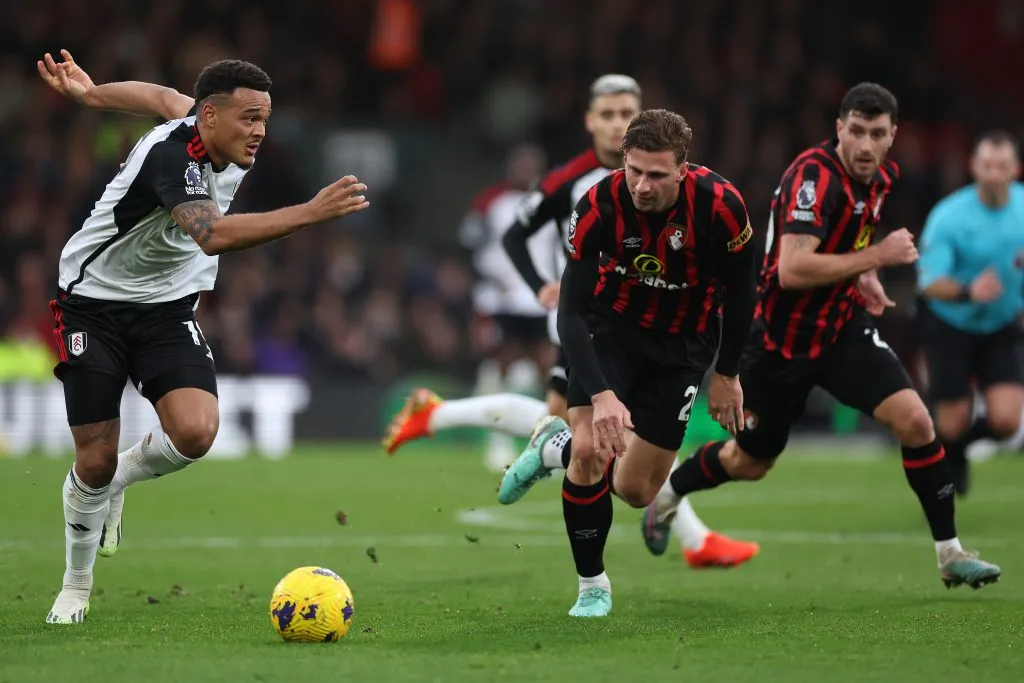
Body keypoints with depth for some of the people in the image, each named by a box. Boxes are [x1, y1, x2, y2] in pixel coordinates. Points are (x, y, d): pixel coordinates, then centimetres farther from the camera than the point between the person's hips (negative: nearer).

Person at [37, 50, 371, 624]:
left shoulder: (231, 150, -6)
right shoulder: (174, 156, -30)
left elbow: (165, 97, 14)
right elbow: (214, 236, -48)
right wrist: (312, 212, -56)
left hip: (168, 308, 6)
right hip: (95, 303, -6)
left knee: (196, 431, -20)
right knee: (96, 460, -3)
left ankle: (118, 481, 12)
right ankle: (76, 587, 22)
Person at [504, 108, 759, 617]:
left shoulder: (720, 205, -27)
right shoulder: (598, 207, -28)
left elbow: (740, 290, -9)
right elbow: (570, 313, -26)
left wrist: (727, 374, -2)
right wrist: (601, 394, -38)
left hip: (682, 344, 1)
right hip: (612, 326, -1)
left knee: (636, 492, 2)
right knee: (592, 450, -23)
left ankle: (556, 444, 34)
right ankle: (592, 585, -1)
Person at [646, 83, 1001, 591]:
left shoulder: (881, 175, 0)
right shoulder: (814, 176, -26)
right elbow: (793, 270, -36)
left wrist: (864, 279, 6)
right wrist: (875, 257, -30)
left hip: (843, 330, 5)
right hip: (783, 339, -5)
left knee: (914, 421, -15)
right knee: (748, 463, 13)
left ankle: (950, 553, -4)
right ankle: (668, 494, 45)